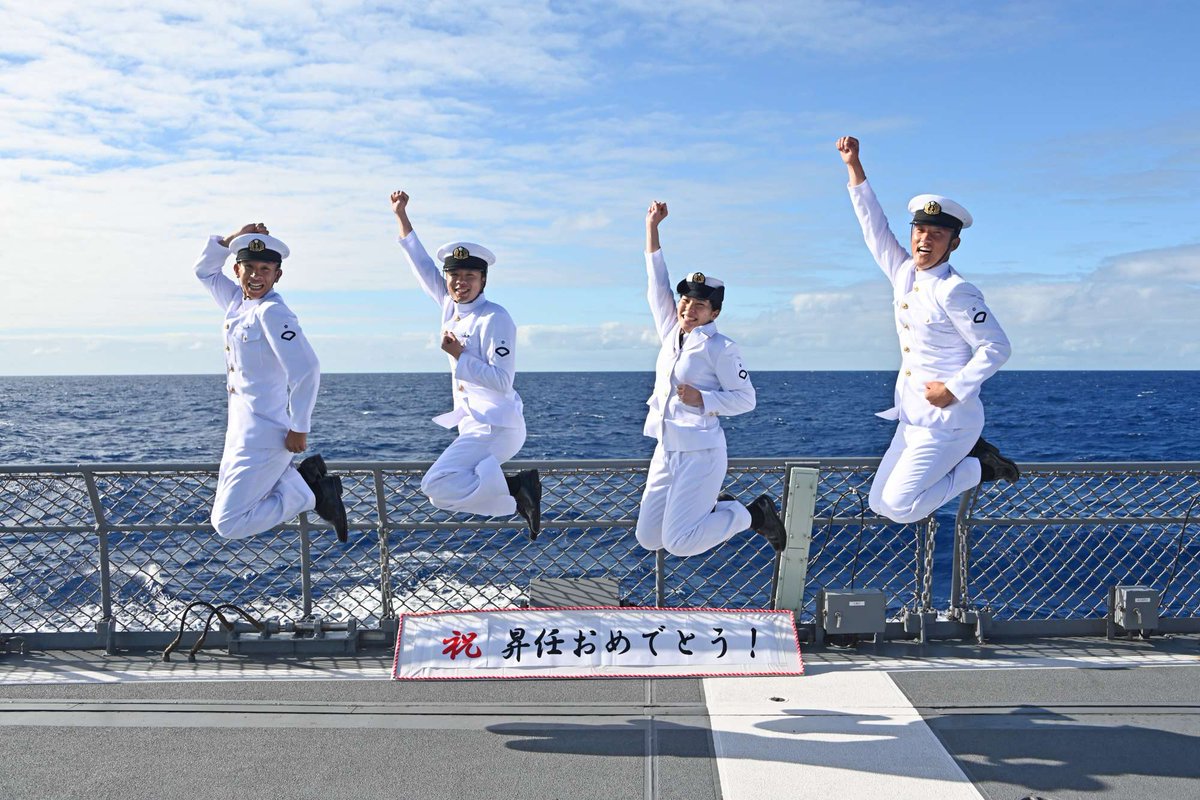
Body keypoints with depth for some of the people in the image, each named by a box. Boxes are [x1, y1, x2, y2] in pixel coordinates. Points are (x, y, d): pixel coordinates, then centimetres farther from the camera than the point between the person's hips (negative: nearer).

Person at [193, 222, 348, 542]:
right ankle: (306, 476, 17)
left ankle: (310, 492, 2)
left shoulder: (271, 312, -17)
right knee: (228, 512, 18)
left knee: (228, 524, -9)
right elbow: (204, 270, 24)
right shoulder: (237, 302, 8)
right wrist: (233, 238, 6)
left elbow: (306, 370, -24)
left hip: (264, 437, -9)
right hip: (241, 432, 9)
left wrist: (299, 429, -20)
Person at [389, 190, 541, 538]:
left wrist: (459, 355, -20)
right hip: (475, 425, 9)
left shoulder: (495, 319, -14)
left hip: (495, 426, -9)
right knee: (440, 488, 5)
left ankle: (516, 487, -15)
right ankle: (518, 491, 4)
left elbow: (502, 382, -19)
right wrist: (401, 215, 21)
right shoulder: (450, 307, 9)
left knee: (436, 485, -21)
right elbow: (423, 265, 19)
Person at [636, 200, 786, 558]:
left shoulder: (719, 347, -9)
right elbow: (657, 284, 11)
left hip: (700, 453, -7)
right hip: (666, 451, 7)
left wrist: (702, 400, -21)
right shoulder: (670, 334, 8)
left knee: (678, 542, -12)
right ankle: (715, 506, 26)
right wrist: (652, 227, 11)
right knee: (648, 538, 7)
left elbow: (745, 398, -8)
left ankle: (752, 515, 8)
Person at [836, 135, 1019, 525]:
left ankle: (979, 468, 5)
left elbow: (996, 347, -15)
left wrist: (954, 389, -19)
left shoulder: (954, 291, -15)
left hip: (947, 420, -8)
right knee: (880, 503, 9)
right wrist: (854, 167, 13)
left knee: (899, 506, -15)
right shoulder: (903, 274, 7)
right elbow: (874, 226, 14)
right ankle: (967, 455, 18)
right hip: (913, 419, 8)